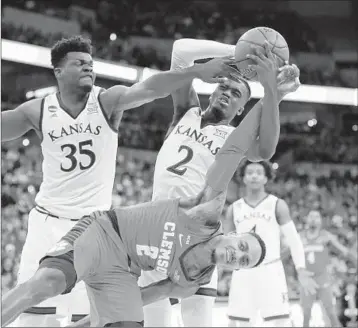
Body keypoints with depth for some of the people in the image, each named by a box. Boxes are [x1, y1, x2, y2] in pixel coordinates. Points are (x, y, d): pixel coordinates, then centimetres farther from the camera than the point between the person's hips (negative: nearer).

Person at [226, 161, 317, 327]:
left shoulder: (277, 205, -1)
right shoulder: (234, 209, 8)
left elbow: (293, 239, -2)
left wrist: (301, 269, -13)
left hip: (270, 271, -3)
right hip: (243, 273, 3)